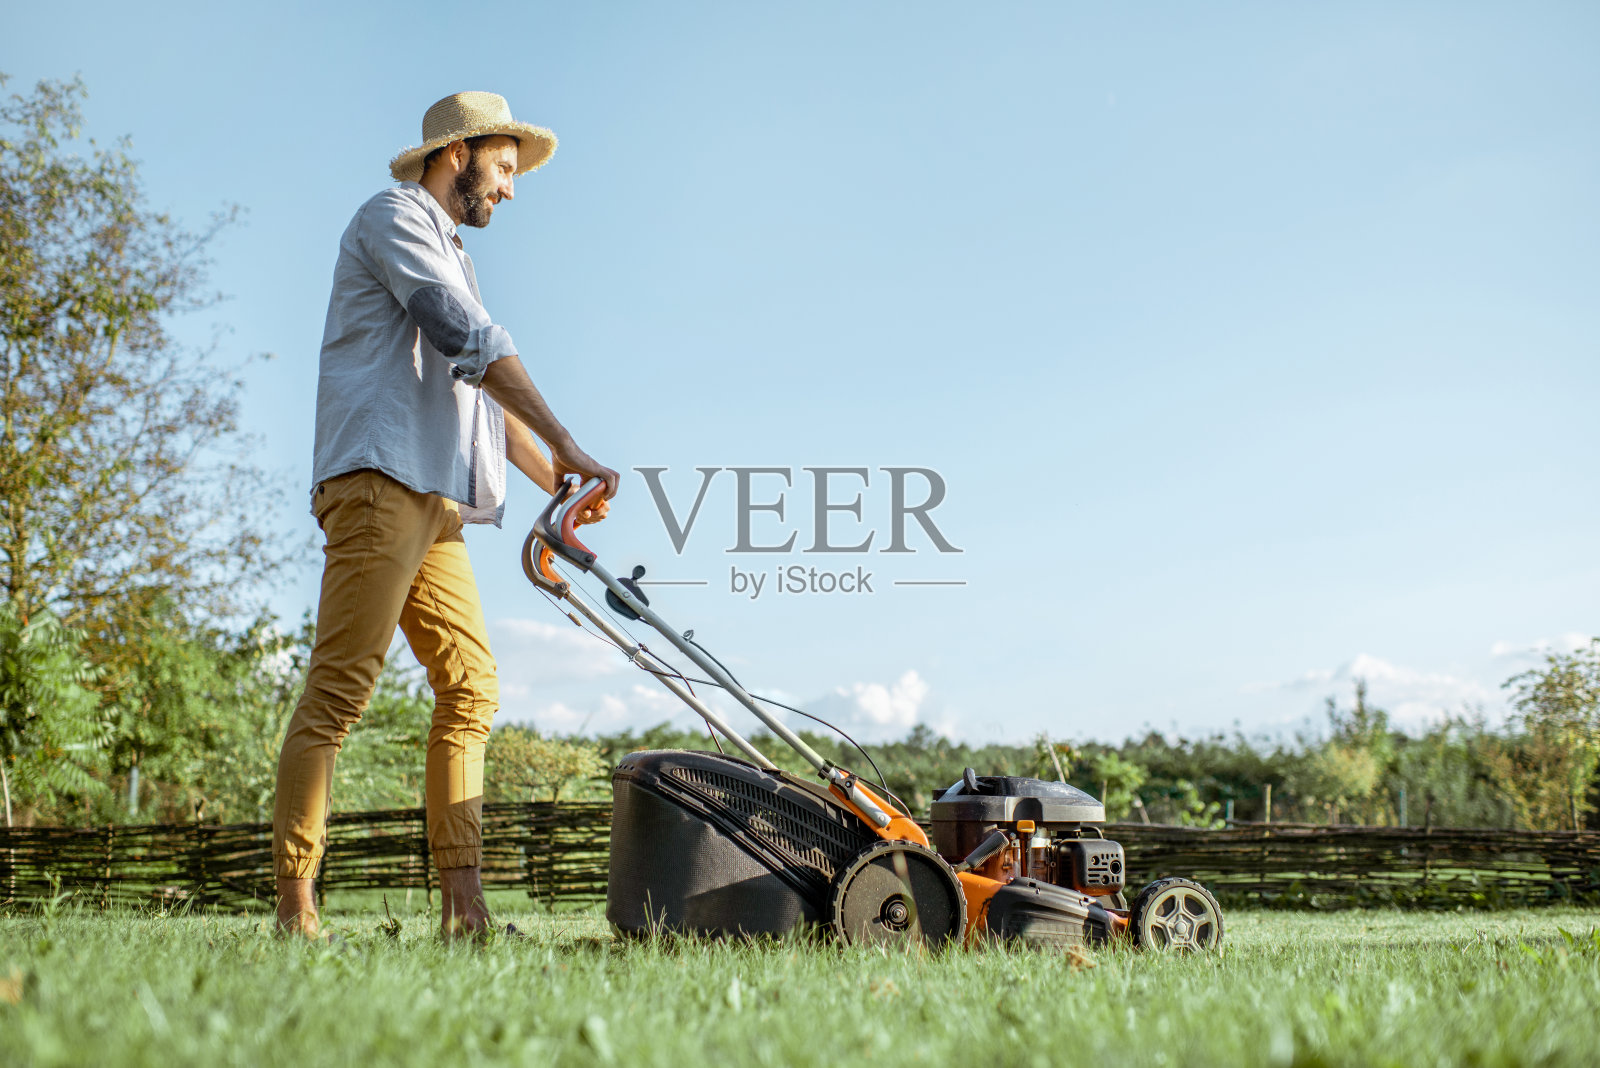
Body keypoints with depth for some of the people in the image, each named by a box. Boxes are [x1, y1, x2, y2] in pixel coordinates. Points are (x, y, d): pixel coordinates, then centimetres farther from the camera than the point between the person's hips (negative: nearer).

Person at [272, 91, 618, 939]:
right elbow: (472, 341, -12)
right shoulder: (393, 217, 2)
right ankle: (295, 908, -12)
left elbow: (485, 390, 30)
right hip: (379, 479, -10)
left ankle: (463, 905, 0)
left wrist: (556, 484, 19)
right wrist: (566, 446, -17)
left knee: (471, 688, 1)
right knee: (340, 687, -12)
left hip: (434, 500, 10)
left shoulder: (448, 257, 31)